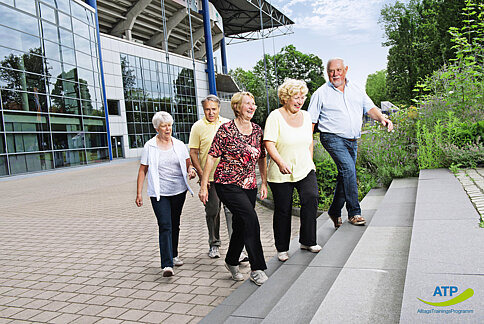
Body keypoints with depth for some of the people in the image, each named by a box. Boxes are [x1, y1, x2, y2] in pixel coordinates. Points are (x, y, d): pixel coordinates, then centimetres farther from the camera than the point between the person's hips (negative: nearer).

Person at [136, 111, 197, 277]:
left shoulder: (179, 144, 7)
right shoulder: (149, 146, -1)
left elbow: (188, 164, 16)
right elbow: (142, 170, 3)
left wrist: (191, 170, -8)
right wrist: (139, 193, -1)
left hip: (179, 191, 4)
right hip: (159, 193, -3)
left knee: (175, 225, 15)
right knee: (165, 226, -13)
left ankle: (173, 255, 34)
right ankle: (167, 265, -16)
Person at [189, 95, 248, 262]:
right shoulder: (198, 127, 1)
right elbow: (193, 153, 0)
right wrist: (201, 173, -9)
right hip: (210, 178, -1)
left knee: (231, 210, -5)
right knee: (212, 212, 10)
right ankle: (214, 245, 26)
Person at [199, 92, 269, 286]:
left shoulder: (257, 130, 8)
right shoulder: (226, 130, -8)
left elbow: (262, 159, 16)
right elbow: (211, 157, -7)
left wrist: (264, 183, 13)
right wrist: (204, 185, -9)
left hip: (249, 186, 6)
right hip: (227, 184, -6)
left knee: (241, 226, 11)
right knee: (250, 219, -18)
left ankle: (232, 262, 35)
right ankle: (257, 269, -6)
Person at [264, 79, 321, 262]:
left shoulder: (306, 116, 10)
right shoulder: (275, 117, -8)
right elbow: (269, 143, -17)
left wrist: (310, 163, 17)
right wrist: (281, 162, -30)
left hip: (305, 170, 4)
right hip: (281, 174, -4)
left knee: (311, 198, -16)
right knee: (283, 211, 3)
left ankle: (307, 241, 2)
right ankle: (282, 249, 21)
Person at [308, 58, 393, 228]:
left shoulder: (356, 90, 15)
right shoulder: (321, 93, 3)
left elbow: (370, 108, 10)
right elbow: (311, 120, 1)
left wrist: (382, 118, -11)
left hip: (352, 140, 5)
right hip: (333, 138, -5)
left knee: (345, 176, 7)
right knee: (348, 169, -21)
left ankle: (334, 211, 23)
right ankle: (354, 212, -11)